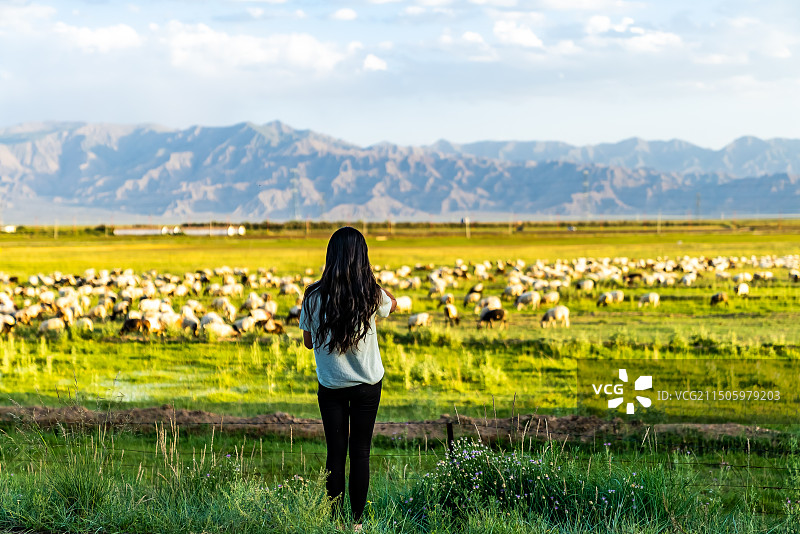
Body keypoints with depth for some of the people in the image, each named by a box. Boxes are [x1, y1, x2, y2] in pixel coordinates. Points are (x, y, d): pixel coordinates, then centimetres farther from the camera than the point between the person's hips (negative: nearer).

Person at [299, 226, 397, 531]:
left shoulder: (314, 297, -12)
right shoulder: (371, 295, -13)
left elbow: (309, 342, 1)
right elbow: (392, 304, 12)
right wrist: (366, 280, 15)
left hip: (331, 387, 0)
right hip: (367, 384, 0)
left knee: (335, 452, 9)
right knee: (360, 452, 9)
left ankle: (336, 519, 13)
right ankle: (357, 520, 13)